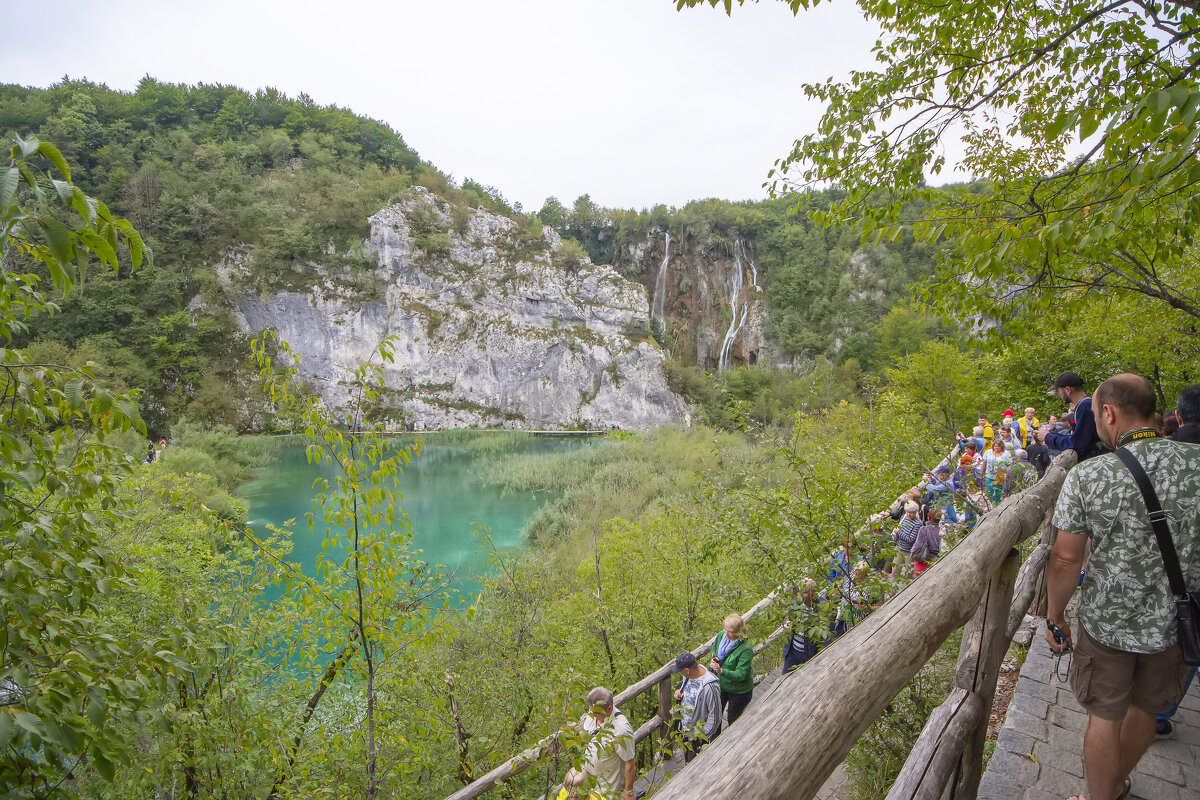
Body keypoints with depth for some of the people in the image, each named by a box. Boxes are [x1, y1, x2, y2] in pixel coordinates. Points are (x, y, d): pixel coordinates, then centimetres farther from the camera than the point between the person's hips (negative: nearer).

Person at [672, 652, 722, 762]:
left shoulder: (710, 687, -33)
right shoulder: (688, 675, -9)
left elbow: (715, 717, -24)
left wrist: (704, 738, -18)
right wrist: (679, 692, -9)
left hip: (698, 736, -7)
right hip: (685, 730, 7)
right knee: (688, 763, 27)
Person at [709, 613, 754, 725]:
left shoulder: (746, 649, -30)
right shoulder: (721, 635, -12)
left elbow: (740, 675, -32)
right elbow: (714, 648, 10)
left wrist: (721, 671, -46)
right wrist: (714, 657, -12)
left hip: (739, 691, -5)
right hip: (721, 686, 5)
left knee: (733, 721, 15)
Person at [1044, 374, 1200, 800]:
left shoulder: (1086, 477, -20)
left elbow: (1066, 560, -14)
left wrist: (1054, 616, 0)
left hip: (1107, 623, -4)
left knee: (1105, 718, 15)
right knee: (1145, 709, 25)